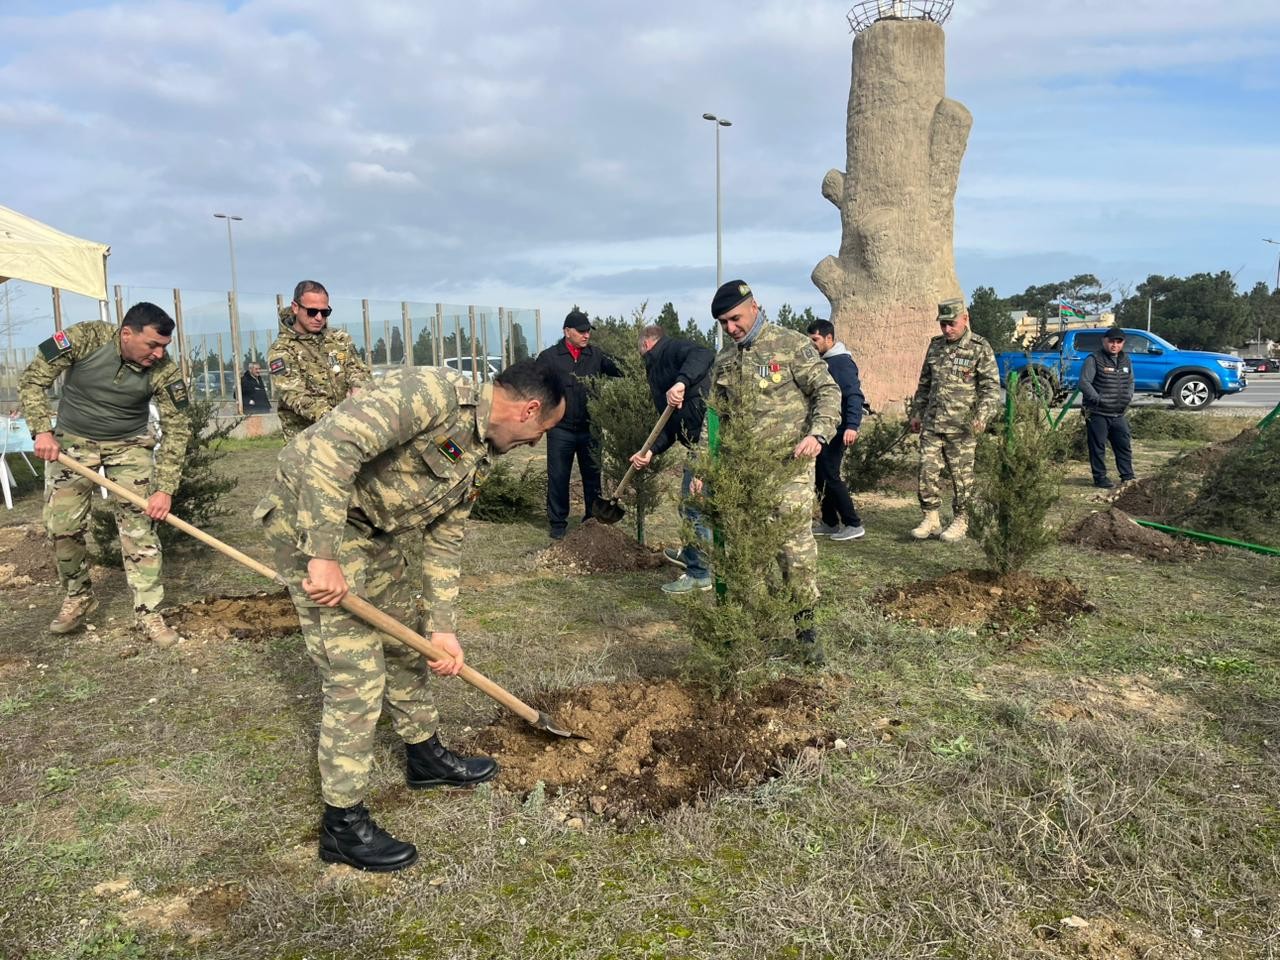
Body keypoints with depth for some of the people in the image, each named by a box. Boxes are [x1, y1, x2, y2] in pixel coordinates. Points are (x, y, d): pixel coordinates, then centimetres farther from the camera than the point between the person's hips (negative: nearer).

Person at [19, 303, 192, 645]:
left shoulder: (164, 370, -22)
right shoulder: (84, 338, -23)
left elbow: (176, 428, -17)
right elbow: (33, 379, -13)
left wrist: (164, 489, -24)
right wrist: (42, 429, -28)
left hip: (130, 445, -1)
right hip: (73, 440, 1)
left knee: (139, 526, -8)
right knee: (61, 526, 3)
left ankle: (149, 612, -1)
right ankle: (78, 598, 26)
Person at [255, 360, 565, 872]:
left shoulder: (478, 457, 5)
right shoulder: (436, 393, -25)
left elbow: (443, 542, 10)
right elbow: (329, 446, -34)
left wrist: (442, 628, 5)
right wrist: (324, 557, -33)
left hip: (376, 532, 10)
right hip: (312, 519, -10)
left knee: (407, 640, 20)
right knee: (357, 675, -7)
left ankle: (425, 754, 43)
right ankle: (342, 824, 10)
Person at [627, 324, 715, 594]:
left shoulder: (671, 349, -3)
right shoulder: (657, 370, 25)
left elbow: (704, 355, -26)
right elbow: (671, 424, 20)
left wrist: (682, 382, -39)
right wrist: (650, 451, 9)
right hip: (697, 439, 11)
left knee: (694, 504, -1)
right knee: (693, 500, 26)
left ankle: (699, 574, 11)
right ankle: (691, 554, 46)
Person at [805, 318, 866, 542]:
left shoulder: (842, 362, -13)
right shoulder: (822, 362, 15)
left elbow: (854, 395, -21)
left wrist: (852, 426, -31)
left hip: (836, 430, -9)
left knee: (831, 475, -10)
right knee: (821, 476, 11)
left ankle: (854, 525, -3)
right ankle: (830, 523, 21)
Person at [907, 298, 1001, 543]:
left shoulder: (979, 348, -4)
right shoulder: (935, 345, 12)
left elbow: (992, 387, -8)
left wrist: (982, 416, -20)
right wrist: (917, 412, 18)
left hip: (962, 427, -5)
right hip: (931, 424, 5)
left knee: (961, 475, 3)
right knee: (927, 471, 1)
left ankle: (960, 522, 16)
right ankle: (931, 519, 13)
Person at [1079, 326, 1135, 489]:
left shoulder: (1125, 360, 12)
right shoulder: (1094, 359, -9)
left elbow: (1130, 381, 23)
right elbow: (1084, 383, -15)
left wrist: (1128, 396, 3)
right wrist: (1098, 399, -22)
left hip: (1118, 414, 6)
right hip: (1097, 414, -6)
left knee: (1124, 445, 10)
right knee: (1098, 447, -1)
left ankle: (1127, 476, 21)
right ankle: (1100, 477, 8)